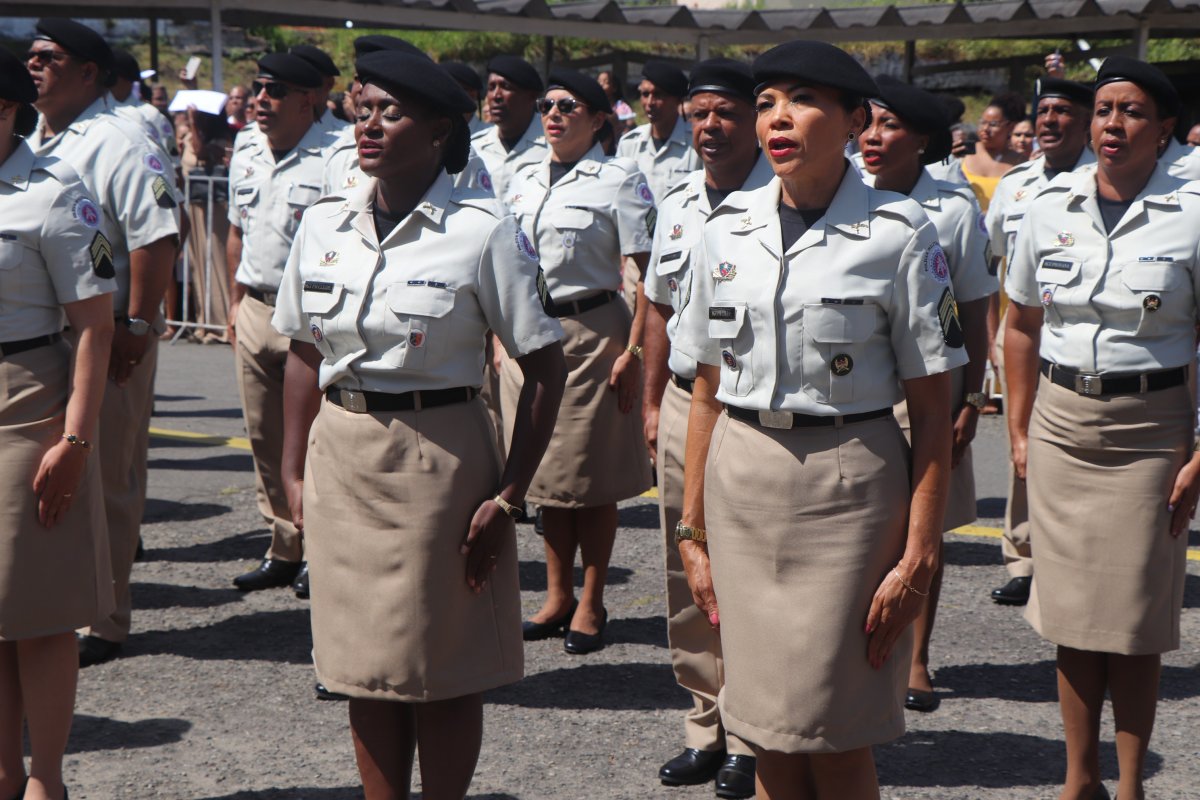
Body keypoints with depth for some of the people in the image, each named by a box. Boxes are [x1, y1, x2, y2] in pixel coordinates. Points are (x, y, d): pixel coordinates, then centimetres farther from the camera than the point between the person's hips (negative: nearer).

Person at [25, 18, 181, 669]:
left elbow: (155, 239, -19)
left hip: (105, 342, -8)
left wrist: (136, 328, -21)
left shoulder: (119, 145, -12)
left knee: (104, 484, -1)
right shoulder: (29, 145, 16)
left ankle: (105, 621, 8)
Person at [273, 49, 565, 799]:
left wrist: (508, 496, -12)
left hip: (438, 457, -4)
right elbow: (305, 357, 12)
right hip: (340, 456, 5)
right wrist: (296, 473, 6)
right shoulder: (324, 225, 4)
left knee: (443, 672, 7)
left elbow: (545, 369, -10)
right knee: (366, 661, 13)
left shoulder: (484, 231, -11)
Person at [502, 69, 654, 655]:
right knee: (547, 471, 11)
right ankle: (557, 595, 22)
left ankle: (591, 604, 13)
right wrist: (500, 338, 12)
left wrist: (633, 351, -15)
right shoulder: (522, 183, 12)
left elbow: (644, 275, -9)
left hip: (591, 331, -5)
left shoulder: (619, 179, -5)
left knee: (592, 476, 2)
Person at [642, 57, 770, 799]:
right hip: (685, 404, 7)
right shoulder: (676, 207, 12)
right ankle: (705, 729, 25)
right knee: (688, 579, 12)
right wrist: (653, 401, 18)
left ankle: (751, 739, 13)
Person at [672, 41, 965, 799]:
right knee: (769, 734, 10)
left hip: (849, 487, -4)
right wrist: (692, 530, 8)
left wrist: (919, 556, -11)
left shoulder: (900, 233, -7)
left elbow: (932, 410, -7)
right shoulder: (730, 227, 5)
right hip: (740, 481, 4)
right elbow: (709, 391, 9)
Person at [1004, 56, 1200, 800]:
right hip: (1061, 420, 3)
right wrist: (1020, 431, 8)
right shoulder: (1051, 207, 3)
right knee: (1072, 609, 9)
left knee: (1137, 616, 3)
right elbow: (1023, 327, 12)